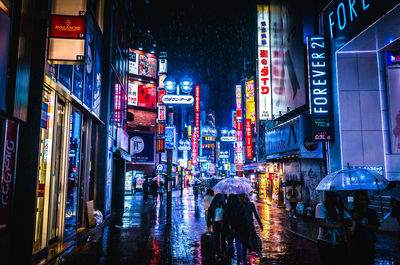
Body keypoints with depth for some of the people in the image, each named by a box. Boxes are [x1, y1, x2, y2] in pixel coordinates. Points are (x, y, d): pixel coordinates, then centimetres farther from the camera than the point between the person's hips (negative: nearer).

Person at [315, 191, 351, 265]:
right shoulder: (321, 206, -8)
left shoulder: (341, 207, 8)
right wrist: (336, 226, -15)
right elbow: (321, 223, -14)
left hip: (340, 242, 4)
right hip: (325, 242, -4)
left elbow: (350, 220, 4)